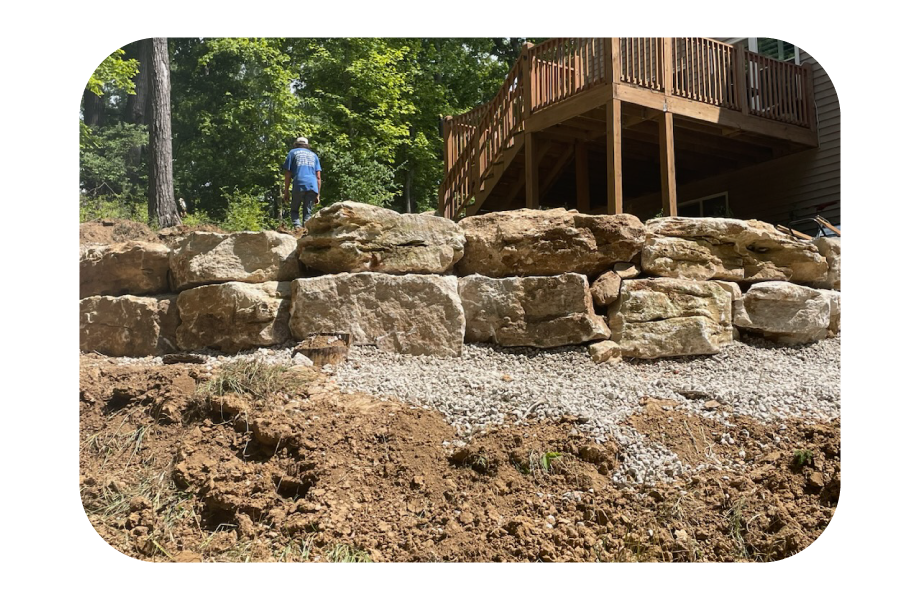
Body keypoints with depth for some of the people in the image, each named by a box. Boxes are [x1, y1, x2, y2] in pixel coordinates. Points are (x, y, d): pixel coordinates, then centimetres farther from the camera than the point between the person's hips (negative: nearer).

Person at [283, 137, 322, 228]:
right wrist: (318, 194, 15)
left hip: (299, 185, -2)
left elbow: (288, 174, 8)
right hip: (313, 186, 2)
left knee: (294, 210, 8)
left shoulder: (293, 153, 17)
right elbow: (318, 177, 14)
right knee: (308, 213, 6)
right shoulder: (314, 155, 24)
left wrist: (286, 192, 9)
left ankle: (297, 226, -17)